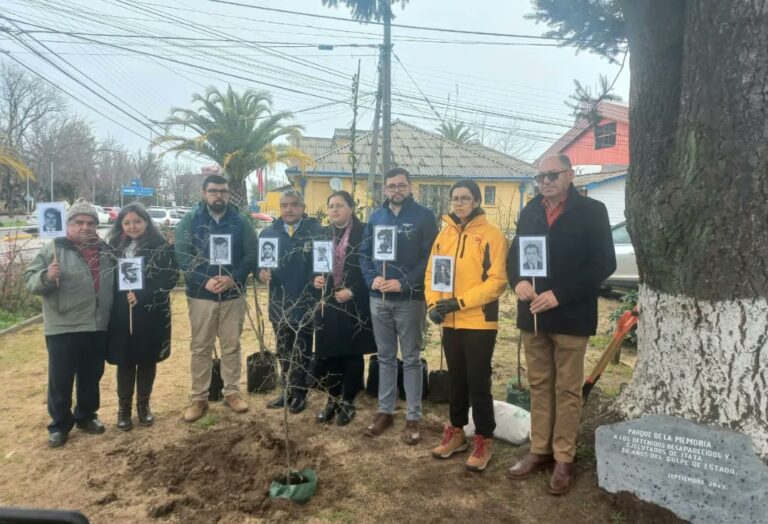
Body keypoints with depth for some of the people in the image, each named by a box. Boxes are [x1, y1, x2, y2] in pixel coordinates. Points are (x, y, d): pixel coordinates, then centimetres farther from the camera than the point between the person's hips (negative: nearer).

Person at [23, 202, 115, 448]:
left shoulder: (106, 251, 9)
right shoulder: (53, 249, -4)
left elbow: (116, 281, 23)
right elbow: (30, 279, -6)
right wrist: (46, 277, -25)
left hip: (98, 327, 4)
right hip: (63, 328, -4)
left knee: (91, 377, 15)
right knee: (60, 380, 5)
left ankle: (86, 416, 33)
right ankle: (60, 425, 20)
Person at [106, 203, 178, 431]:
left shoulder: (161, 246, -6)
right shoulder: (115, 246, 6)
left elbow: (171, 277, -11)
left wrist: (142, 294, -20)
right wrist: (123, 296, -7)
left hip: (151, 314, -2)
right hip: (121, 314, 2)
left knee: (147, 361, 10)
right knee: (124, 361, 9)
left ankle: (143, 405, 26)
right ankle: (124, 407, 24)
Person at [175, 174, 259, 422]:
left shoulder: (240, 222, 2)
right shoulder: (190, 220, -1)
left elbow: (252, 255, -1)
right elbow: (182, 255, -7)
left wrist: (233, 278, -16)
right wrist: (204, 281, -19)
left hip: (234, 295, 1)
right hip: (201, 295, -1)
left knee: (231, 346, 11)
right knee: (200, 348, 7)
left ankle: (231, 392, 24)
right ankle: (199, 398, 18)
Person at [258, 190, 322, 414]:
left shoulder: (316, 231, -6)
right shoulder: (268, 232, 6)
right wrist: (261, 272, -17)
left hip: (306, 304, -4)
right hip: (279, 304, 4)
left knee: (302, 353, 10)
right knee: (284, 353, 17)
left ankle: (300, 394, 24)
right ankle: (287, 391, 31)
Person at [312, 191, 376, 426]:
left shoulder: (364, 232, -6)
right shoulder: (323, 234, 10)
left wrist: (352, 291, -16)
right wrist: (316, 279, -5)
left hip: (355, 305, -4)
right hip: (329, 303, 4)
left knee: (352, 354, 6)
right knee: (330, 353, 9)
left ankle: (347, 402, 19)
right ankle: (333, 399, 26)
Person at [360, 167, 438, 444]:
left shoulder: (424, 216, -5)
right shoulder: (376, 217, 10)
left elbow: (430, 256, -11)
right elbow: (364, 253, 10)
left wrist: (404, 283, -19)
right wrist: (372, 278, -8)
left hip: (410, 299, -4)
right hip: (379, 299, 4)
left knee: (411, 358, 5)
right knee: (385, 357, 14)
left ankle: (413, 417, 13)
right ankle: (385, 410, 26)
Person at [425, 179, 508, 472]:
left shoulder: (492, 235, -9)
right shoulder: (444, 235, 9)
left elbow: (497, 280, -15)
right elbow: (431, 273, 11)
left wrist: (460, 302, -19)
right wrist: (433, 303, -6)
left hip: (479, 323, -5)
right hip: (450, 322, 6)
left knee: (478, 383, 3)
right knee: (456, 380, 17)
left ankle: (484, 439, 19)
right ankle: (456, 431, 32)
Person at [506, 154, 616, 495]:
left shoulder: (592, 211, -5)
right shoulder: (530, 211, 9)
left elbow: (604, 263, -11)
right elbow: (515, 252, 14)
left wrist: (559, 294, -19)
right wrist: (518, 281, -9)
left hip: (570, 314, -4)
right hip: (533, 313, 5)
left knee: (567, 389, 5)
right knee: (539, 385, 13)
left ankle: (564, 459, 17)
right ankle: (540, 451, 25)